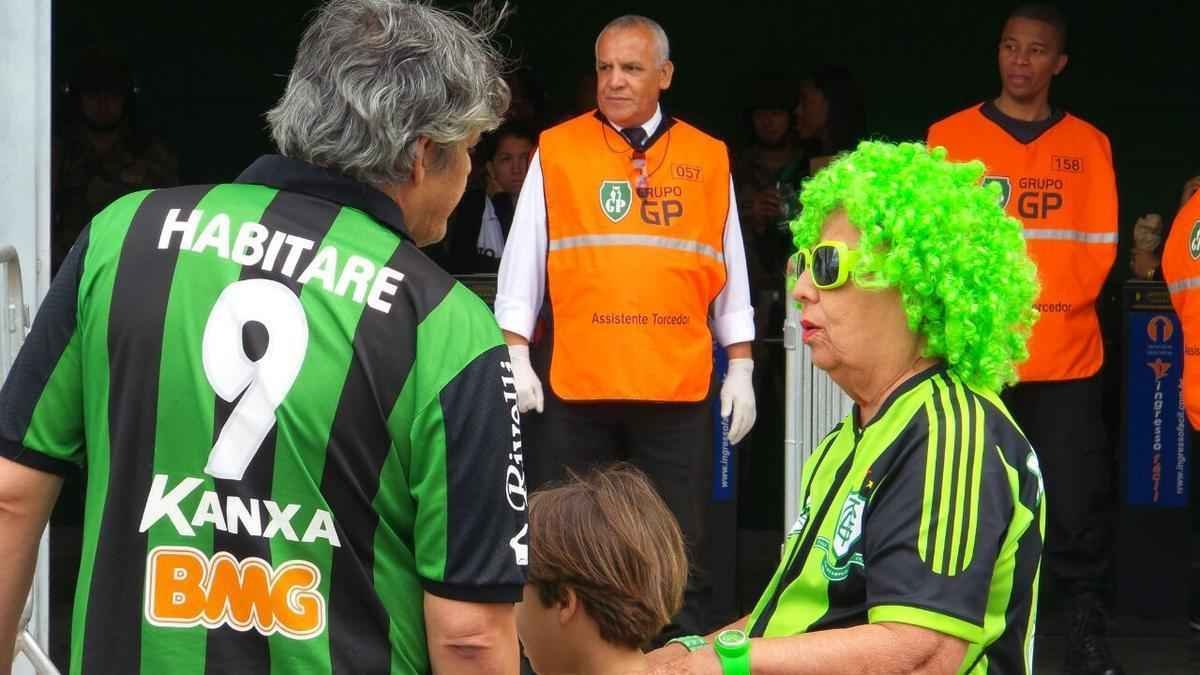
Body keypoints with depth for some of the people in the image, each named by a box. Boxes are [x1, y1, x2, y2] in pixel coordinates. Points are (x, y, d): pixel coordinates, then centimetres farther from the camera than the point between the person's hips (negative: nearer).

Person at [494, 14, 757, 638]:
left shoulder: (708, 158, 9)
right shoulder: (557, 150, 5)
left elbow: (731, 274, 13)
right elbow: (523, 264, 5)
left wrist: (741, 369, 9)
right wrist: (515, 359, -2)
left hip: (678, 390, 1)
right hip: (575, 387, -1)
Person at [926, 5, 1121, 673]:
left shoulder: (1088, 146, 9)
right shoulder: (950, 137, 6)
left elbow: (1098, 246, 7)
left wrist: (1051, 304, -5)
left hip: (1067, 358, 0)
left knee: (1076, 499, -3)